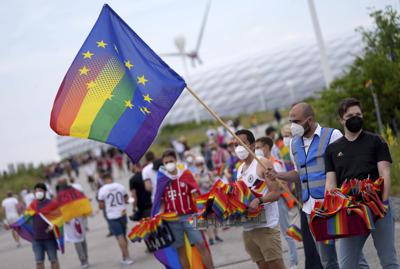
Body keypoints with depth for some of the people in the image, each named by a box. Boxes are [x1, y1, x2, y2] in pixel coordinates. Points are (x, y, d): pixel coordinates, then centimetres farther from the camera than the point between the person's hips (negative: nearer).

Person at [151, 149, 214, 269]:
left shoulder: (185, 173, 1)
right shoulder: (162, 179, 4)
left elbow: (195, 193, -1)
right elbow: (163, 201, 9)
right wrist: (160, 213, -7)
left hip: (189, 216, -1)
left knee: (201, 245, -5)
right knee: (180, 249, 6)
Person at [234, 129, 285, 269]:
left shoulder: (263, 164, -7)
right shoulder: (240, 169, 16)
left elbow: (275, 193, -13)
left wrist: (259, 200, -30)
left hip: (266, 225, -7)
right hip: (247, 227, 7)